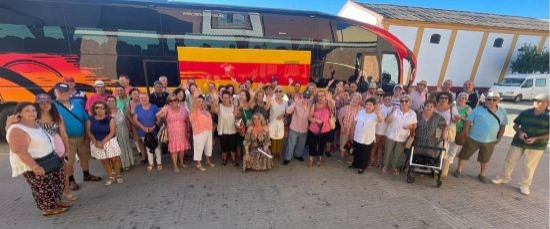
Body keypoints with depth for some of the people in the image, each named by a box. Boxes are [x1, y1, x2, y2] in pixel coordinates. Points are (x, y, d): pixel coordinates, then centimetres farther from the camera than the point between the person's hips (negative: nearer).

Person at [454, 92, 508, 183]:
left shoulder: (503, 112, 2)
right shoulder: (477, 110, -11)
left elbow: (503, 126, 11)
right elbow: (468, 123, -8)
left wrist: (499, 138, 7)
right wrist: (467, 135, -7)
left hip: (490, 141, 3)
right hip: (473, 139, -3)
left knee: (485, 159, 16)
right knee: (464, 155, 6)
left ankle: (482, 175, 33)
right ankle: (459, 170, 23)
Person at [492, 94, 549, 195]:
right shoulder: (525, 113, 1)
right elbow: (515, 125, 9)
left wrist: (535, 138, -20)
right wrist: (520, 132, -11)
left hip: (536, 145, -2)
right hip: (519, 142, 2)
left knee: (529, 165, 4)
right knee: (510, 160, 7)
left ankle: (525, 185, 19)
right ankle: (504, 178, 25)